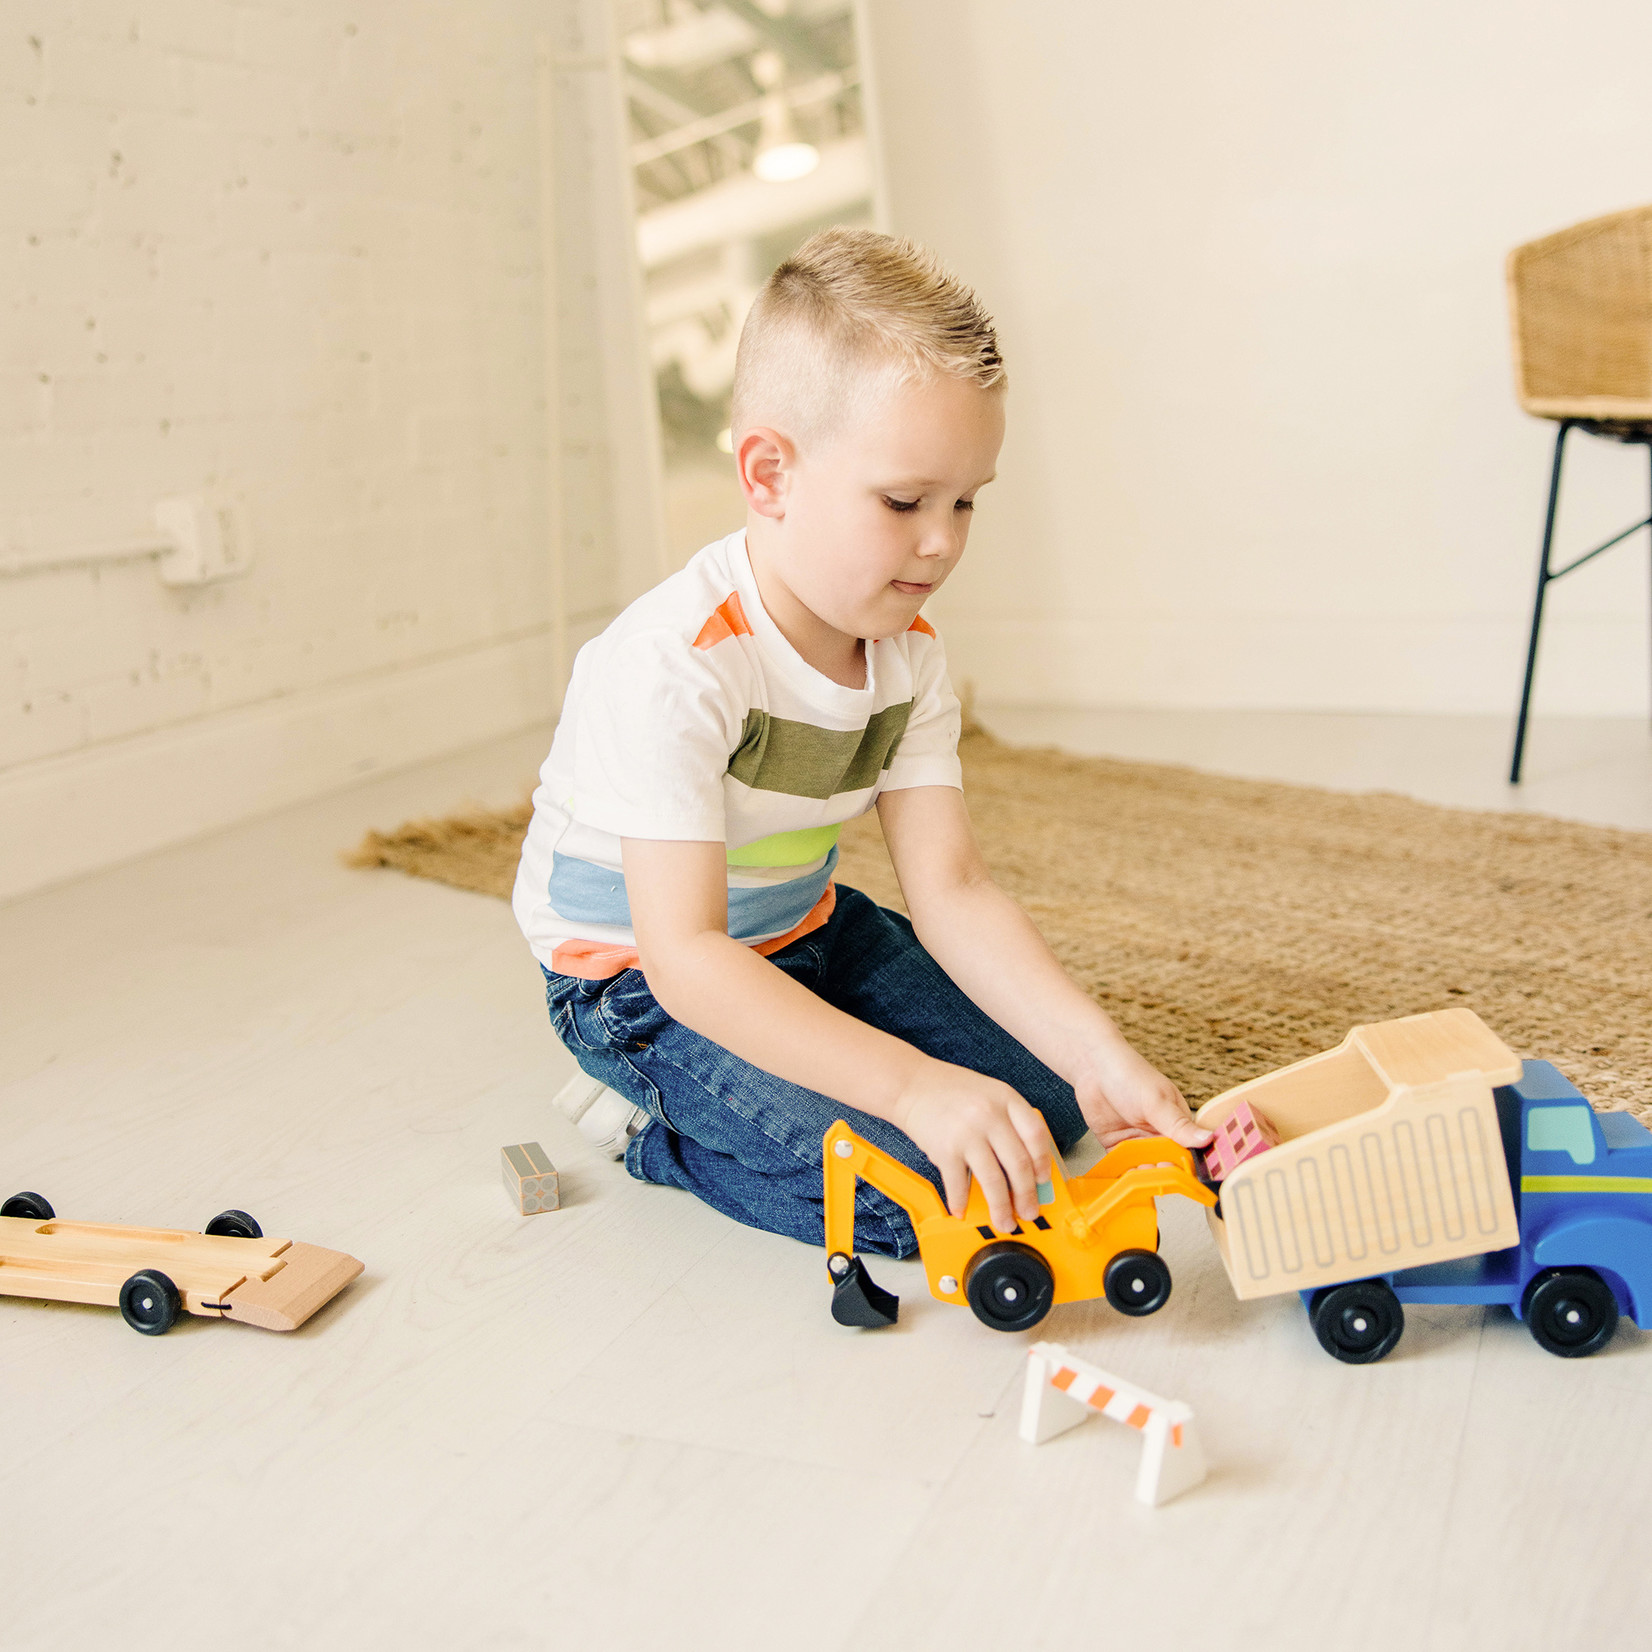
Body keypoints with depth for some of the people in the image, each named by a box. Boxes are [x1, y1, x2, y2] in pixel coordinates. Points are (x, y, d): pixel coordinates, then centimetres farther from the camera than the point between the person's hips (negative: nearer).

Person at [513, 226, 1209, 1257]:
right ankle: (647, 1121, 1)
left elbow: (952, 887, -13)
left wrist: (1094, 1055, -27)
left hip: (804, 938, 8)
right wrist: (912, 1084, -43)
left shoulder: (909, 657, -8)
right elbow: (683, 955, -35)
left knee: (1045, 1098, 6)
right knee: (918, 1188, -22)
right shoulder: (668, 670, -32)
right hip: (644, 980, -7)